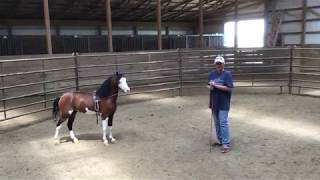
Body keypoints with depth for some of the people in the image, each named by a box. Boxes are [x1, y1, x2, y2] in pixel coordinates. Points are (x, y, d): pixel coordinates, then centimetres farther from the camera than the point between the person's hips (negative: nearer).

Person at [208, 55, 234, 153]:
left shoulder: (227, 74, -9)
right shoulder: (212, 74, 9)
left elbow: (229, 88, -17)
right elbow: (209, 85, 18)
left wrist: (216, 85, -20)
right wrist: (210, 87, -6)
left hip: (223, 104, -6)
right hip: (214, 103, 7)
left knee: (223, 123, -10)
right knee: (216, 123, 14)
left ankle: (226, 144, -4)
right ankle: (220, 140, 28)